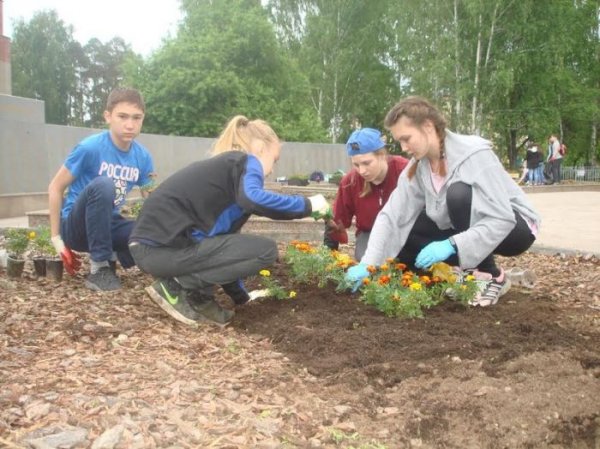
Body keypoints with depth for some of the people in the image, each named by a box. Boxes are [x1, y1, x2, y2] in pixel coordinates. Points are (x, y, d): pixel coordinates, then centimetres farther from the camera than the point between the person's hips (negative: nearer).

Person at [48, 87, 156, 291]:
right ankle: (99, 268, -23)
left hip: (107, 224, 4)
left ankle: (110, 257, 5)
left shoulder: (143, 157, -5)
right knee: (102, 184, -35)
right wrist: (57, 239, -11)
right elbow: (55, 188, -11)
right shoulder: (90, 147, -18)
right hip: (76, 226, -4)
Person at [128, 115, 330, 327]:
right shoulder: (246, 162, 0)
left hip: (153, 246, 10)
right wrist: (307, 204, -12)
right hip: (161, 248, -10)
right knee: (266, 250, -7)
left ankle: (198, 298, 11)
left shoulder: (222, 166, 27)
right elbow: (252, 198, -26)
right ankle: (177, 286, -5)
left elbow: (225, 232, 31)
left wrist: (241, 295, 35)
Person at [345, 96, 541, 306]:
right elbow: (392, 215, -13)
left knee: (459, 194, -34)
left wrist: (451, 245, -42)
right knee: (403, 237, -10)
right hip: (464, 228, 6)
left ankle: (491, 277, -18)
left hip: (512, 227, -6)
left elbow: (502, 220, -33)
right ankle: (468, 273, -1)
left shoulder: (474, 154, -28)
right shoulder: (417, 167, -8)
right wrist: (367, 264, -25)